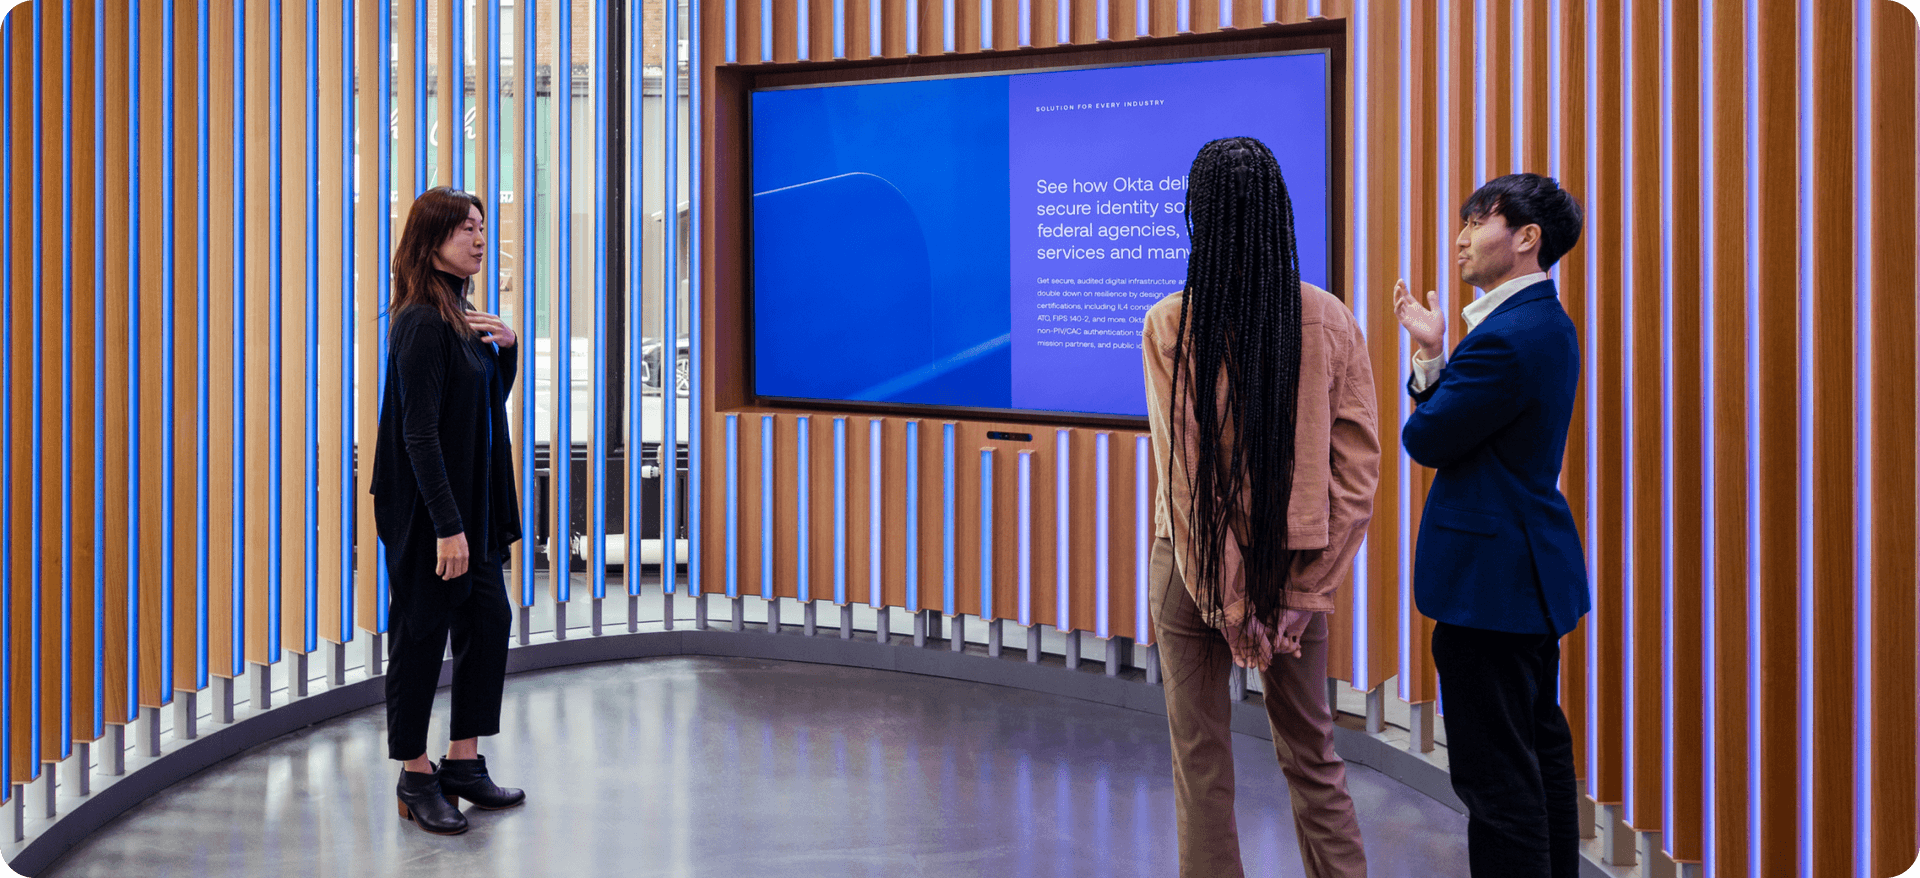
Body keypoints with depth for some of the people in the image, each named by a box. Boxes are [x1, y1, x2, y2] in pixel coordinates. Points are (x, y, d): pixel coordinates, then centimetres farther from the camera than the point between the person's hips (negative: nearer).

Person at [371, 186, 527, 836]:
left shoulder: (461, 317, 10)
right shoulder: (423, 324, -18)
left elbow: (493, 398, 21)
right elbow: (419, 434, -21)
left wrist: (507, 346, 2)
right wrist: (448, 526, -23)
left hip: (470, 501, 9)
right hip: (426, 511, -9)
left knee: (489, 618, 12)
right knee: (422, 632, 2)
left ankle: (464, 759, 23)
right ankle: (416, 776, 15)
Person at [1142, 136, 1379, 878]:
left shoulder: (1171, 324, -13)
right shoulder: (1332, 322, -5)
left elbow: (1185, 475, -14)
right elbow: (1357, 471, -7)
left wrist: (1226, 604, -9)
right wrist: (1305, 594, -5)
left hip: (1197, 565, -2)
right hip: (1293, 568, 3)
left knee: (1201, 762, 9)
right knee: (1312, 759, 16)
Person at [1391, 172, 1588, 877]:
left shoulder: (1506, 338, -22)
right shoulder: (1546, 322, 12)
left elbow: (1424, 440, -16)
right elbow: (1462, 417, 13)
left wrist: (1430, 356, 1)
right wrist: (1432, 356, -1)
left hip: (1491, 578, -11)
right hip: (1532, 570, 11)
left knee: (1495, 771, -4)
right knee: (1540, 748, 20)